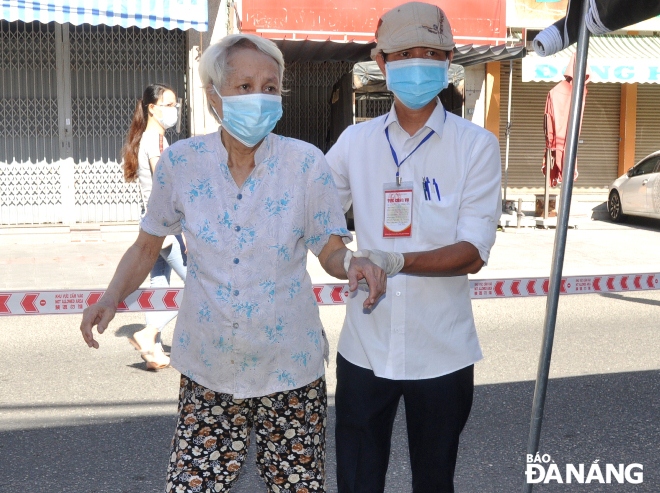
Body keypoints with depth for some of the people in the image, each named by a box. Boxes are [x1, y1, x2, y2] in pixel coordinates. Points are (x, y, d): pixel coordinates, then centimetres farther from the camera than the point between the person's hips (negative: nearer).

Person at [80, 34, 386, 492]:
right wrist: (112, 298, -11)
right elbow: (146, 246, 7)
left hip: (289, 367, -1)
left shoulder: (305, 162, -10)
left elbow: (331, 252, -1)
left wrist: (353, 264, -24)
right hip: (208, 371, 1)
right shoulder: (181, 162, -6)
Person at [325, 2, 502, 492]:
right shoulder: (355, 142, 2)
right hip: (365, 348, 2)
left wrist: (398, 260, -28)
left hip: (442, 352, -1)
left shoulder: (476, 145, -5)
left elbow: (473, 252, -13)